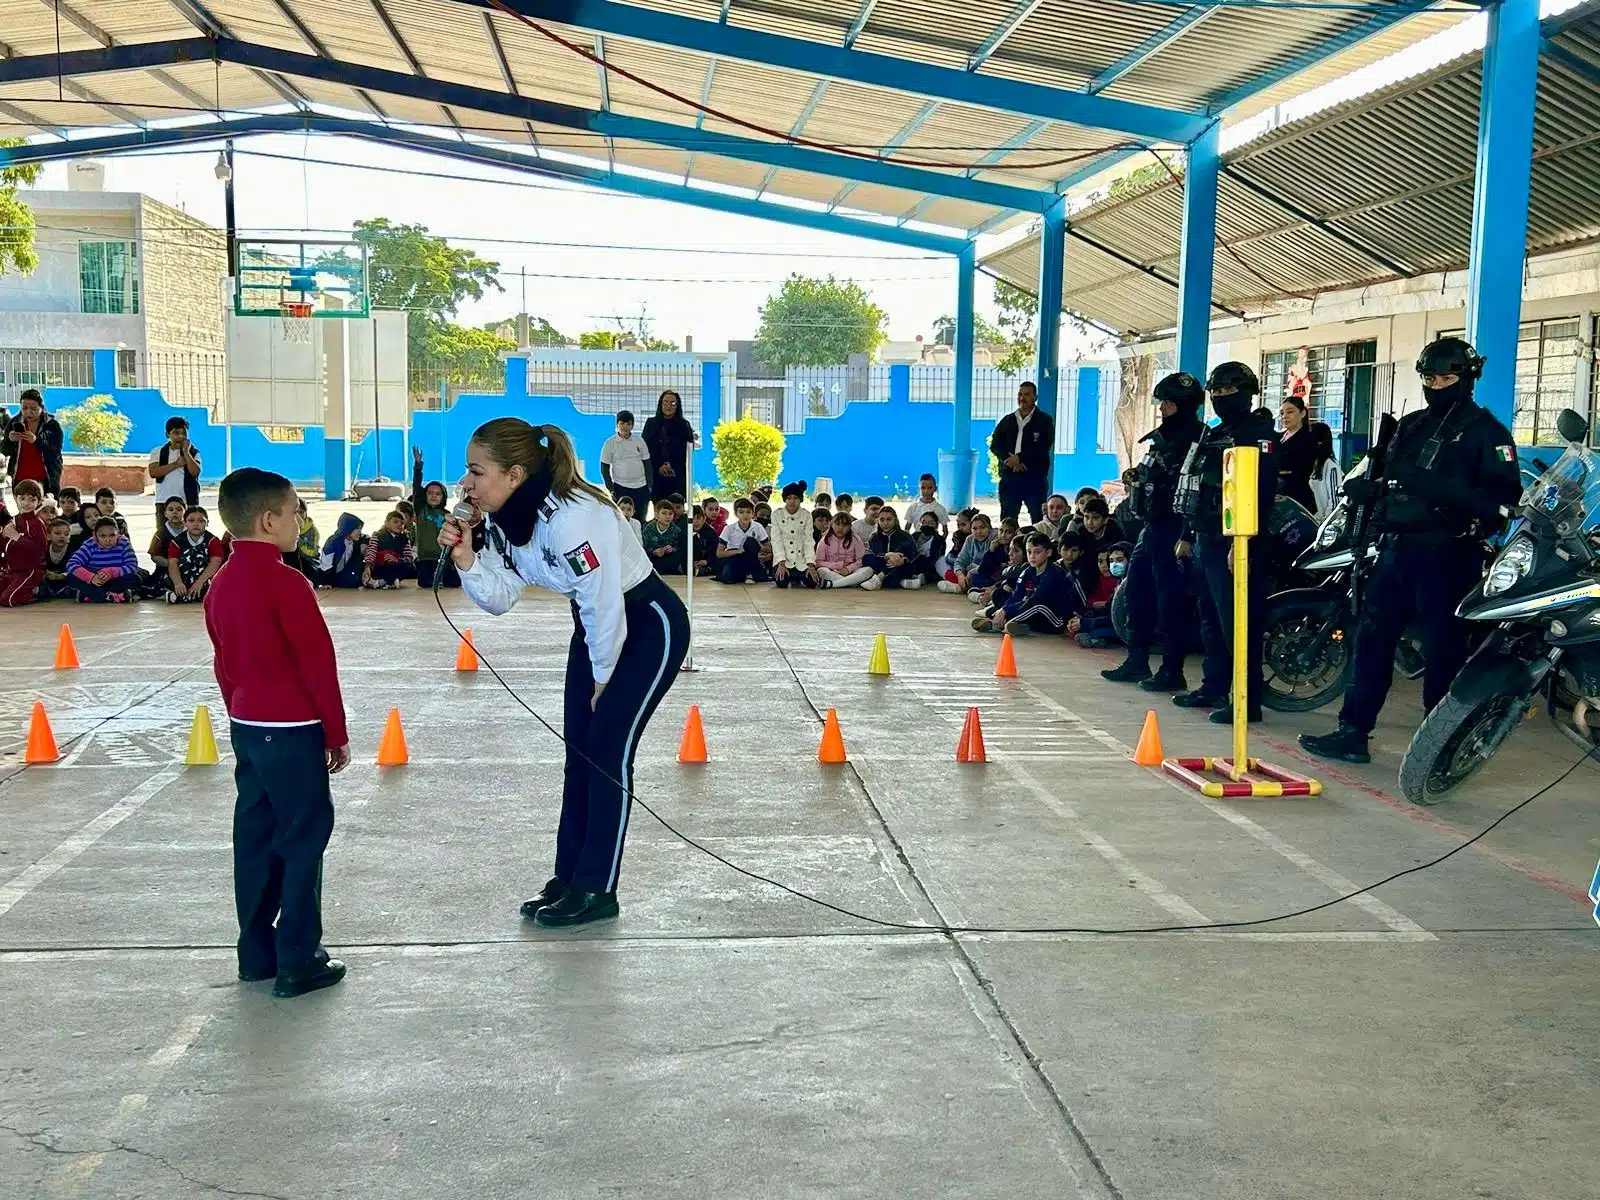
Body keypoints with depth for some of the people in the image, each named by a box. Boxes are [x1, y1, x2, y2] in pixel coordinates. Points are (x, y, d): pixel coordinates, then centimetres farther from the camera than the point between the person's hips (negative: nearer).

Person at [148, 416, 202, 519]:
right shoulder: (158, 452, 9)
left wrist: (186, 452, -8)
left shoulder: (193, 452, 8)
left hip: (188, 502, -1)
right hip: (163, 501, 1)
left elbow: (195, 471, -8)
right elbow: (153, 472, -5)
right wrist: (175, 464, -7)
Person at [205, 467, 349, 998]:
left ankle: (256, 953, 21)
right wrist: (336, 732, -7)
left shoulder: (222, 582, 8)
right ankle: (298, 963, 3)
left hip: (245, 726, 8)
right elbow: (318, 662, -16)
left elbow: (224, 661, 15)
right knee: (303, 840, 0)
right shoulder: (286, 583, -18)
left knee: (255, 837, 14)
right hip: (292, 730, -8)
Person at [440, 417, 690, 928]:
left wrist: (603, 680, -14)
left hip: (650, 626, -9)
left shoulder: (572, 518, -33)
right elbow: (501, 599, -1)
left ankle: (596, 890, 3)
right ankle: (569, 877, 20)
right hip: (600, 626, 9)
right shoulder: (505, 520, -6)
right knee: (580, 751, 9)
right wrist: (466, 560, -20)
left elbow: (605, 606, -27)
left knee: (608, 749, -8)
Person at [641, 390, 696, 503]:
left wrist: (670, 465, -8)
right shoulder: (651, 423, 10)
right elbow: (645, 449, 5)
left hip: (677, 476, -1)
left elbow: (689, 449, 1)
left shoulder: (684, 425, 7)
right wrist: (659, 466, -7)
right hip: (656, 475, 1)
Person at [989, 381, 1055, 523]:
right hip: (1009, 476, 4)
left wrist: (1020, 458, -15)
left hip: (1035, 477, -3)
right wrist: (1010, 460, -10)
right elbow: (994, 445, 7)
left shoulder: (1044, 420, 4)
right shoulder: (1007, 420, 16)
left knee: (1038, 518, -6)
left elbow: (1044, 448, -8)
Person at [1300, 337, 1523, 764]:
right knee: (1372, 638, 6)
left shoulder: (1484, 430, -2)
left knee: (1442, 649, -1)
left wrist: (1442, 490, -26)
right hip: (1397, 547, 7)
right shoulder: (1410, 426, 19)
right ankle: (1353, 732, 12)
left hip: (1447, 553, -7)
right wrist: (1367, 490, 2)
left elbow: (1504, 496, -14)